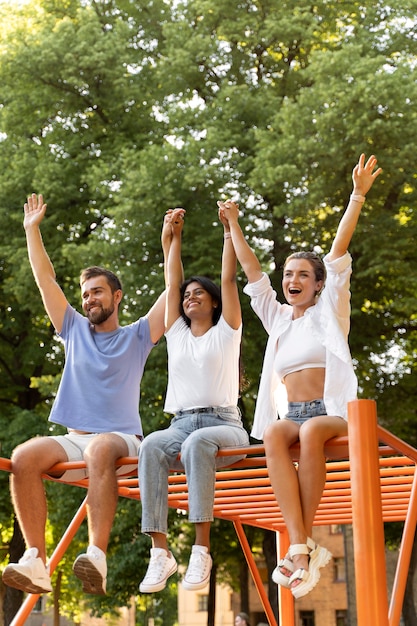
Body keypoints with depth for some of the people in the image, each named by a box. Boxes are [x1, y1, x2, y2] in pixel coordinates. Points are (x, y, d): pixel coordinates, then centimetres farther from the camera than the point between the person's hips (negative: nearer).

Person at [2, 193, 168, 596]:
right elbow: (46, 279, 22)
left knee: (101, 449, -41)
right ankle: (35, 560, -35)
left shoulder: (136, 336, 15)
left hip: (121, 439, -3)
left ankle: (97, 557, -52)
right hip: (74, 441, 3)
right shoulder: (75, 330, 22)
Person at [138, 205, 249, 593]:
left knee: (197, 443, -40)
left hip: (224, 425, -3)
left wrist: (229, 228, 9)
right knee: (151, 446, -33)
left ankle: (201, 548, -44)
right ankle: (160, 551, -40)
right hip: (181, 425, 3)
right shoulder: (176, 333, 22)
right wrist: (173, 237, 25)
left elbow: (229, 278, 8)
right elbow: (171, 284, 21)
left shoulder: (226, 331, 13)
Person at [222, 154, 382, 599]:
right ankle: (300, 546, -46)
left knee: (311, 432, -39)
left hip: (333, 413, -3)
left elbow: (338, 254, 2)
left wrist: (357, 198, -7)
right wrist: (233, 225, 25)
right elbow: (251, 271, 24)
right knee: (274, 435, -34)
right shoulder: (277, 318, 21)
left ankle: (304, 542, -38)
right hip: (292, 414, 3)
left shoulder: (328, 310, 10)